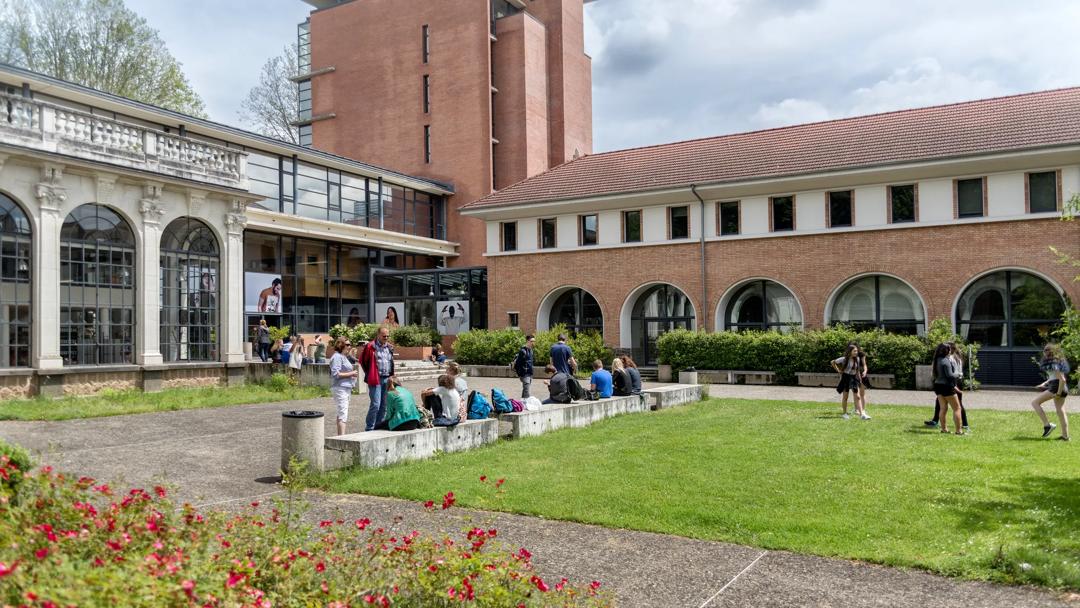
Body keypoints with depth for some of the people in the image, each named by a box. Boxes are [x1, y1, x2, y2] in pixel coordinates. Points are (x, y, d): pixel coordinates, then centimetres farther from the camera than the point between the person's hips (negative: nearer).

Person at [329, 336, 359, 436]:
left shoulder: (343, 357, 18)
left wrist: (353, 372, 9)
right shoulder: (337, 357, -12)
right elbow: (336, 374, -20)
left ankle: (340, 436, 21)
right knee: (343, 413, -12)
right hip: (340, 388, -10)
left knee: (342, 413, 14)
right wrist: (351, 374, -15)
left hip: (346, 388, 10)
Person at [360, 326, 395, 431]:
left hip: (387, 379, 6)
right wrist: (369, 374, 3)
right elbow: (362, 361, 2)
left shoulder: (389, 347, 14)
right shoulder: (370, 346, -5)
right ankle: (369, 429, -2)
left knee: (384, 405, 9)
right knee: (375, 404, -10)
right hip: (376, 379, -6)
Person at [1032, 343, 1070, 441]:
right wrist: (1044, 384, 17)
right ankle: (1065, 436, 16)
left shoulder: (1054, 364, -17)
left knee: (1035, 403, -7)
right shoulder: (1056, 362, 14)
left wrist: (1059, 393, -18)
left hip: (1056, 387, -10)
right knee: (1060, 411, 12)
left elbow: (1062, 379, -22)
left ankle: (1047, 425, -9)